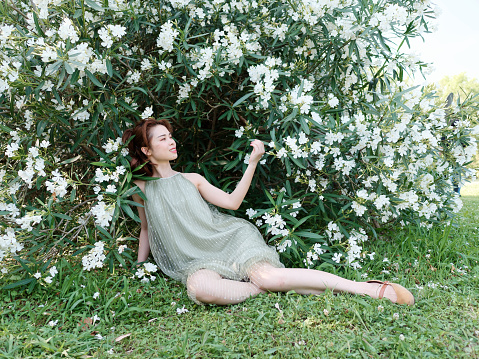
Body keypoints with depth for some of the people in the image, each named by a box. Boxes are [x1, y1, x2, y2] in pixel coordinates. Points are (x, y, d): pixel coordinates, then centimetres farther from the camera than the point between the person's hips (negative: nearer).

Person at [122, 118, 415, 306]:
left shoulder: (192, 179, 14)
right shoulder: (141, 189, 12)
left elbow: (232, 201, 7)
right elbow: (146, 229, 22)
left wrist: (253, 162, 0)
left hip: (229, 237, 1)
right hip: (199, 260, 0)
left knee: (266, 275, -29)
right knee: (199, 288, -38)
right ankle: (281, 288, -25)